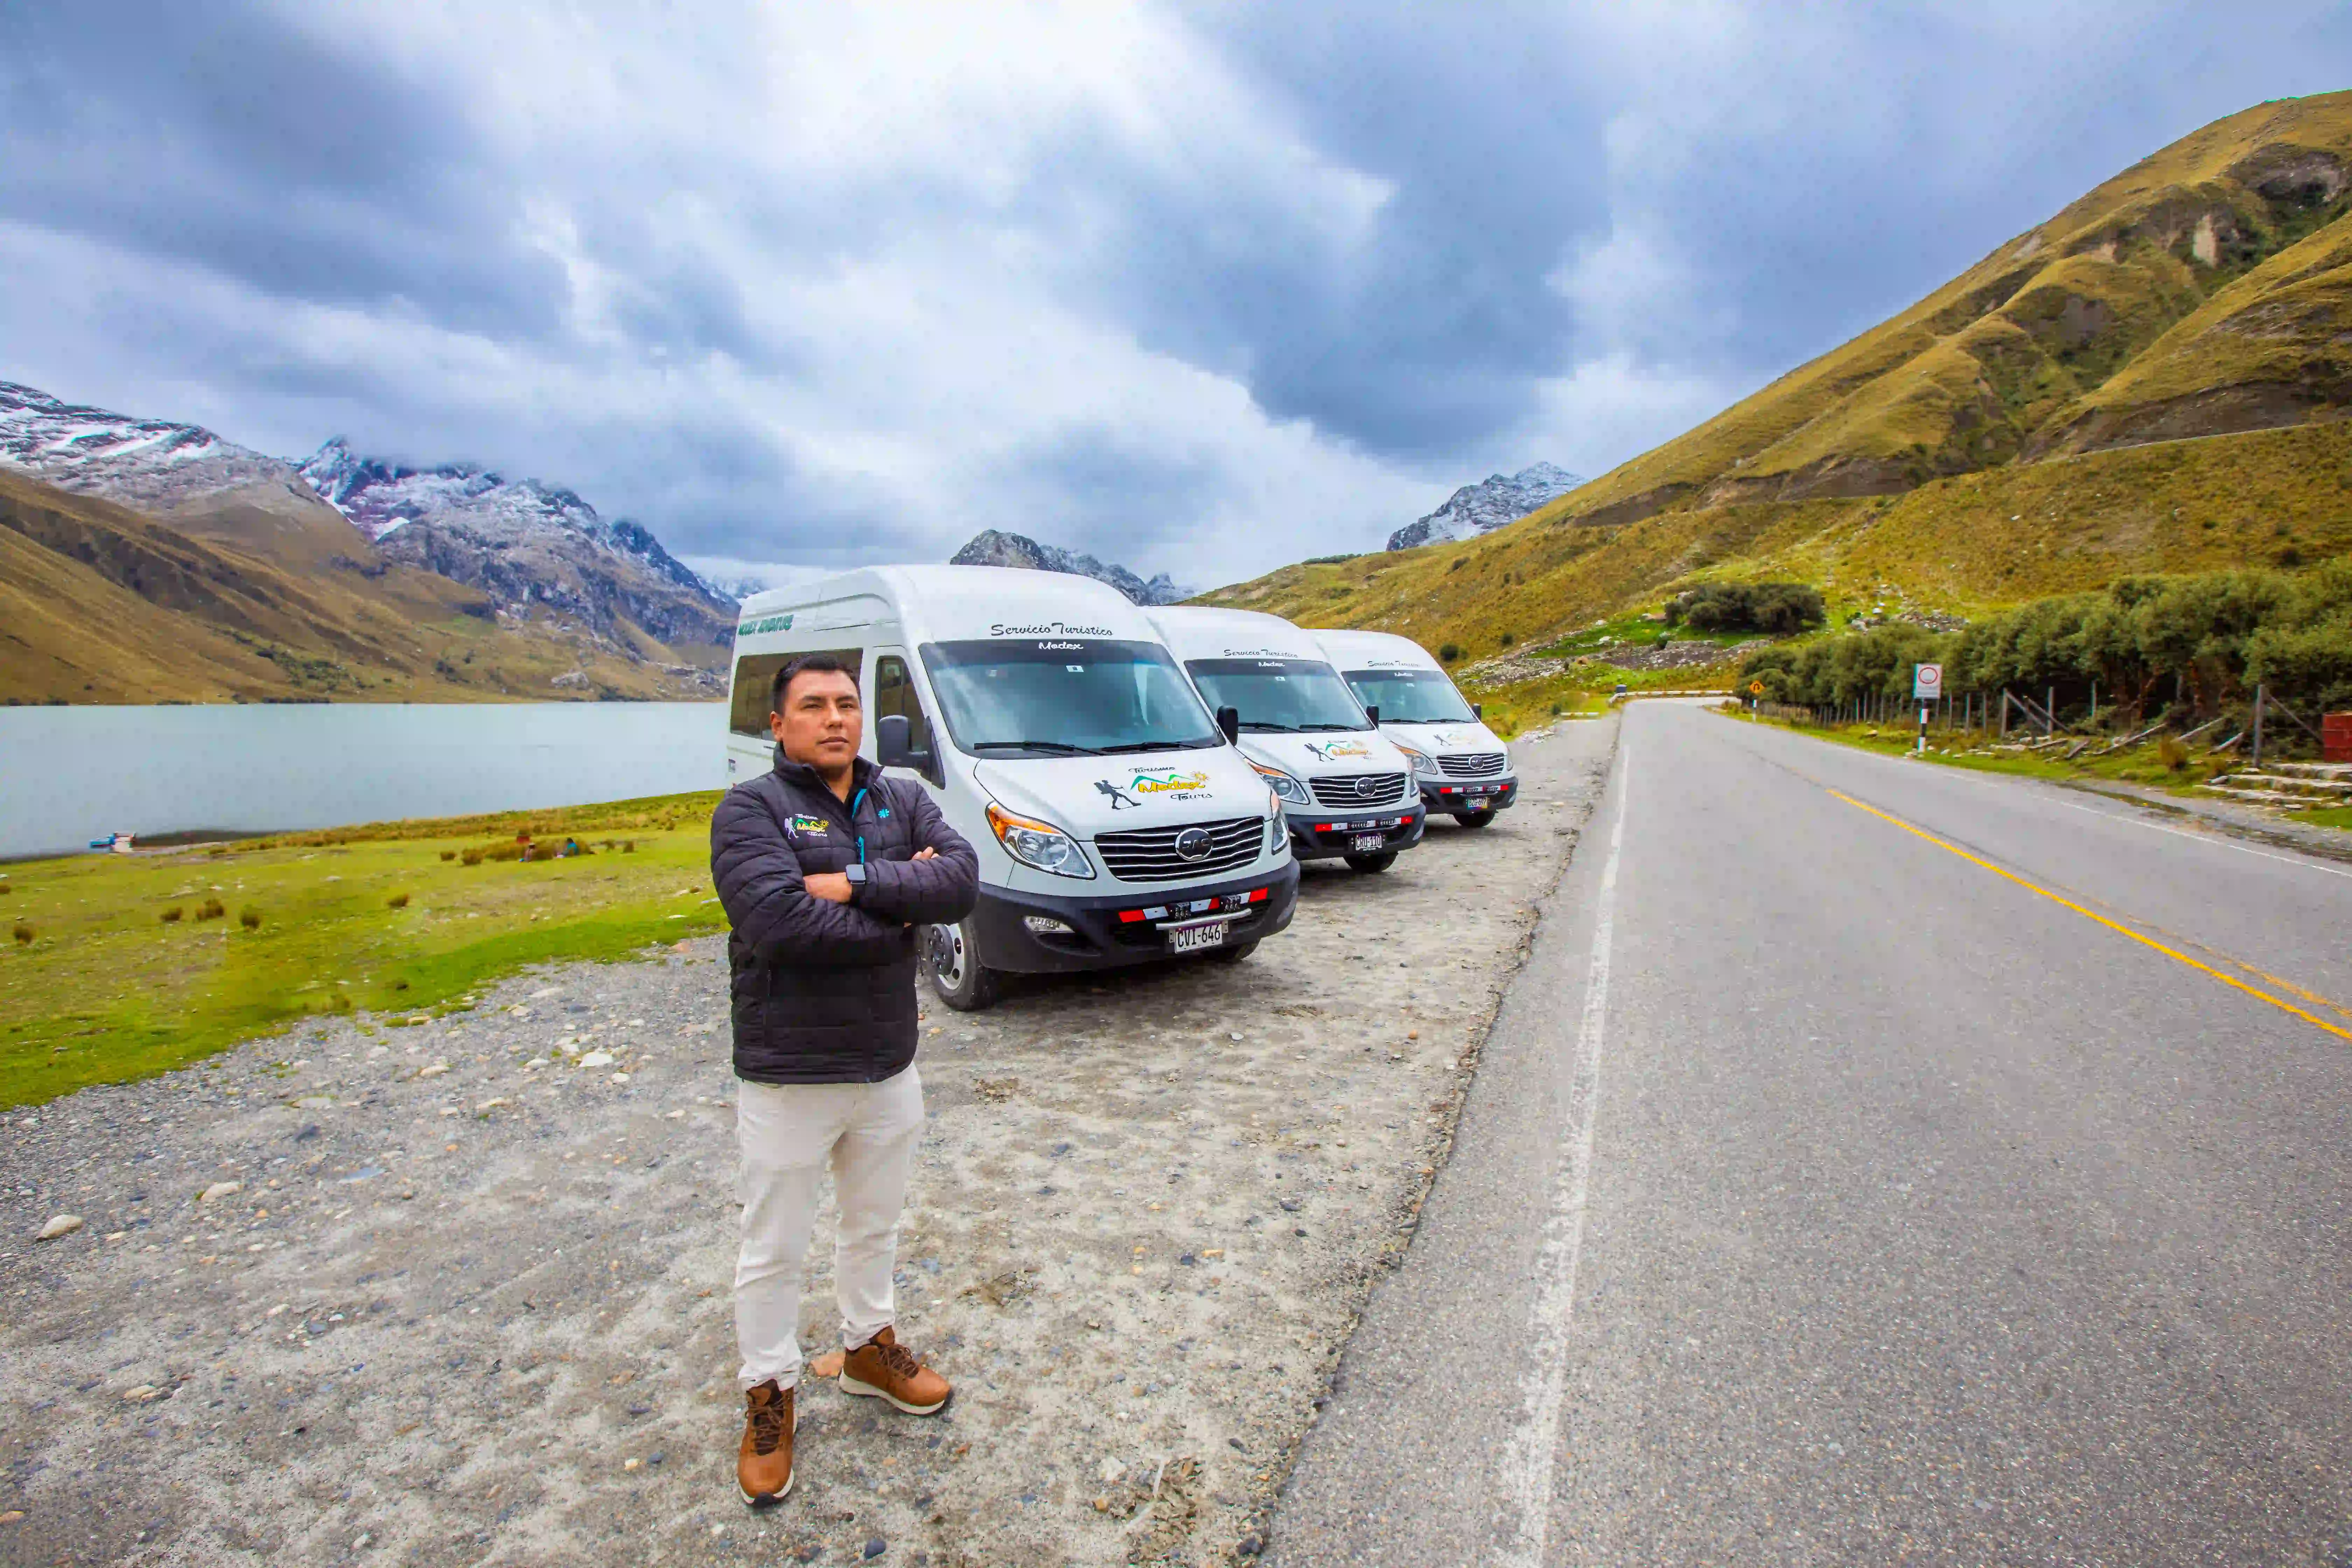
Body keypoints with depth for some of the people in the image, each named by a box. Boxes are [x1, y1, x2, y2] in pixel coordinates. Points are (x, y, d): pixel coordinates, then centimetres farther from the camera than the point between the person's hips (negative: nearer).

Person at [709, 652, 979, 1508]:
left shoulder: (903, 801, 2)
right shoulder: (751, 808, -13)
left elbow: (963, 880, -15)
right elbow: (779, 921, -28)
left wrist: (855, 881, -24)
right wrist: (902, 911, -18)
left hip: (889, 1068, 5)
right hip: (786, 1078, -4)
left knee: (874, 1227, 24)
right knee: (773, 1251, 13)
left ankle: (870, 1349, 47)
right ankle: (769, 1395, 35)